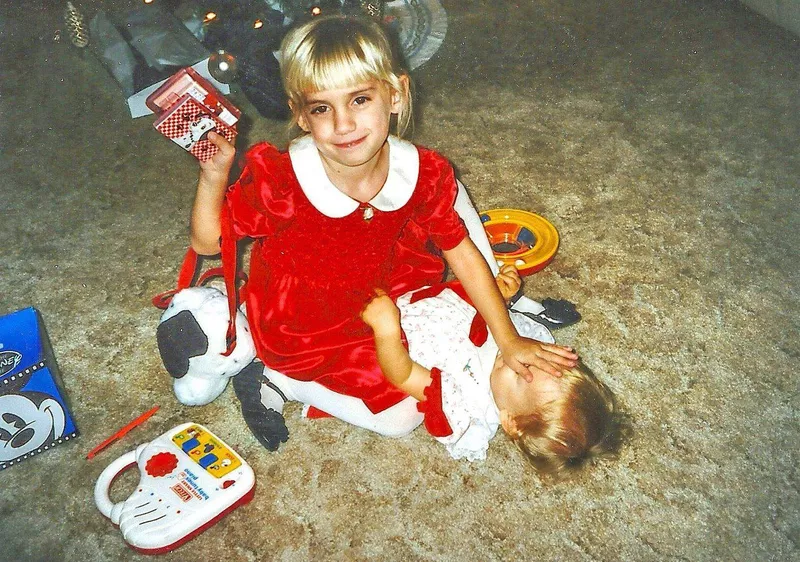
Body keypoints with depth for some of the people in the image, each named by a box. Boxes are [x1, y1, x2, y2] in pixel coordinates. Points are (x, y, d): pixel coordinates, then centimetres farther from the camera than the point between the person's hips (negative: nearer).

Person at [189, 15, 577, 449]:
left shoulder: (423, 175, -21)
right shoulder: (276, 181, -31)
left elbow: (461, 252, -10)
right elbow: (207, 241, -17)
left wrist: (508, 339, -10)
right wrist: (213, 176, -36)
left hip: (377, 291, 5)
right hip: (304, 328, -4)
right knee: (402, 416, -8)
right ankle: (267, 377, 4)